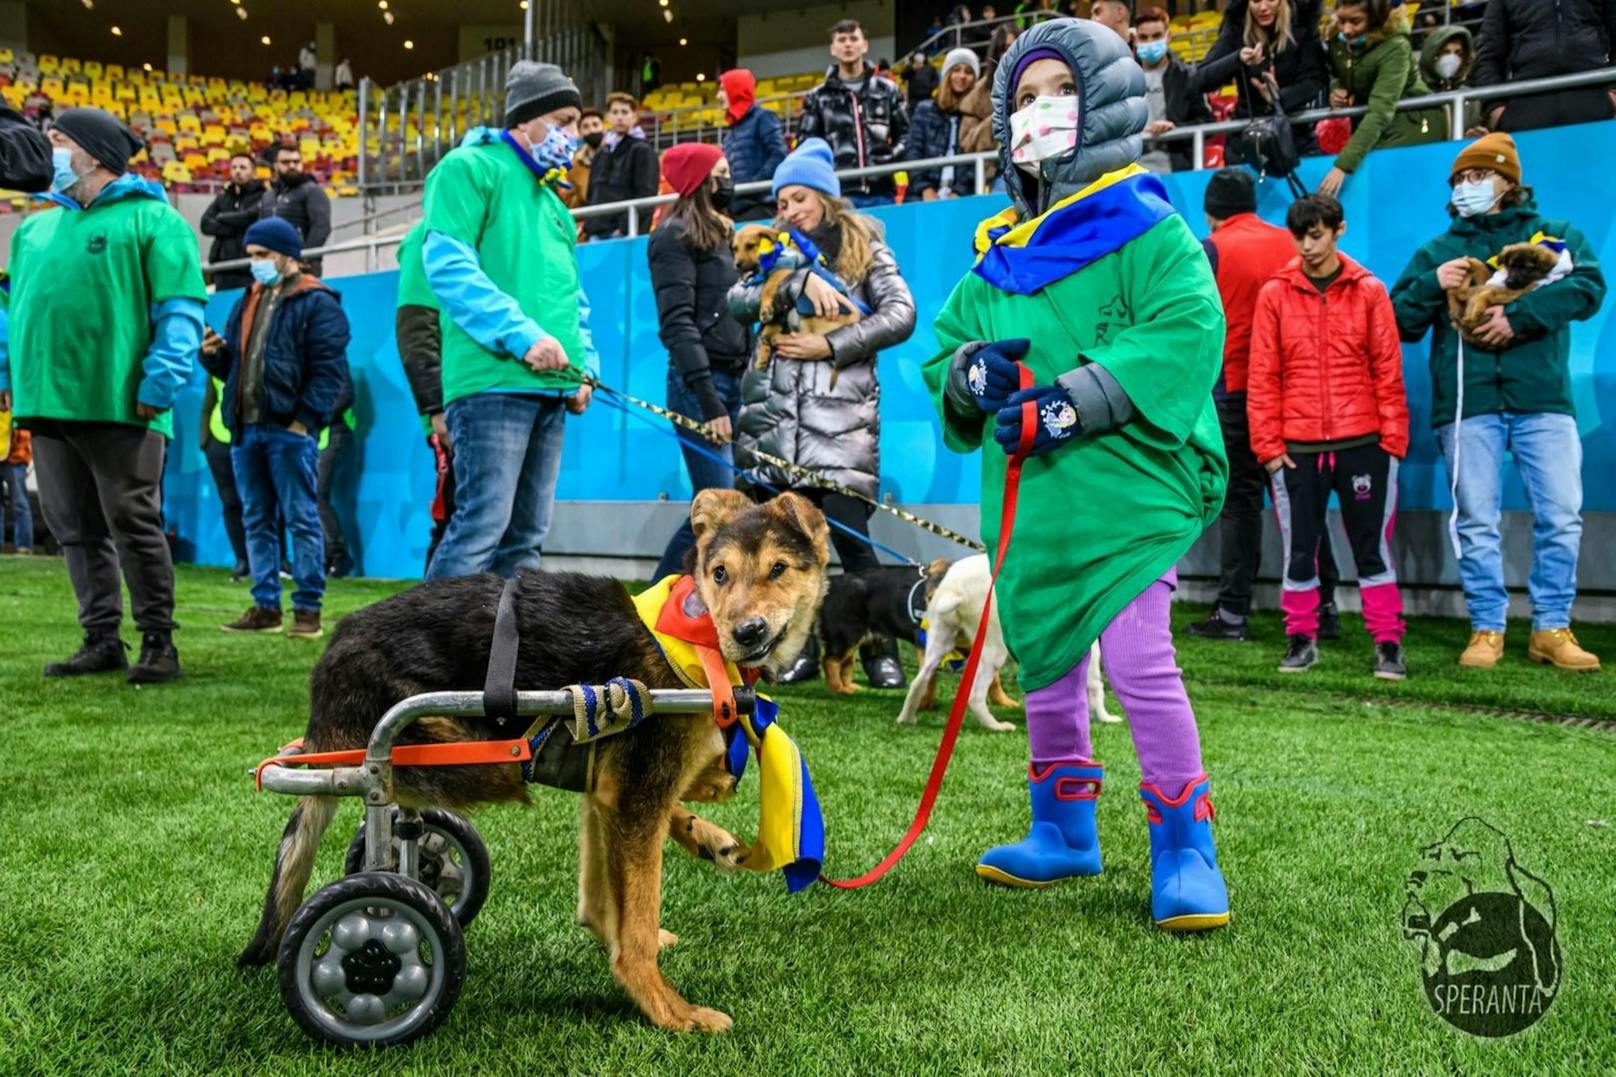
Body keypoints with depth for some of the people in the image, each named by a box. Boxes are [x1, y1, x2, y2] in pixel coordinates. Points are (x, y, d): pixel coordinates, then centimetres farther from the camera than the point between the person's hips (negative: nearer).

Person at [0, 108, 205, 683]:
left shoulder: (151, 219, -1)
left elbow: (181, 307, -8)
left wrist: (161, 381, -16)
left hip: (119, 404, -7)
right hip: (47, 401, 7)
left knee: (133, 526, -3)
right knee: (76, 529, 9)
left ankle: (158, 642, 6)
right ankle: (101, 640, 18)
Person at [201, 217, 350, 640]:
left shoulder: (316, 303, -4)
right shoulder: (248, 301, 21)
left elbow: (329, 371, -12)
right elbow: (233, 365, 25)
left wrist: (305, 420, -17)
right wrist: (214, 354, 3)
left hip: (289, 430, -8)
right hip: (245, 429, 8)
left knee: (302, 519, -3)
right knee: (256, 520, 10)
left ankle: (308, 608, 2)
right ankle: (265, 606, 17)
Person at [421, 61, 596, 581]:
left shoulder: (552, 200, 26)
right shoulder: (470, 167, 2)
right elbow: (447, 264, -11)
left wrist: (584, 364, 13)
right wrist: (522, 334, -19)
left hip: (551, 385, 8)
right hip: (492, 378, -8)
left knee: (526, 534, 8)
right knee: (482, 523, -15)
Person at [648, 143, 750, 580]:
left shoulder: (722, 232, 22)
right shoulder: (676, 235, -4)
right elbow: (677, 323, -13)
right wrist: (708, 401, -20)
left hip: (733, 380, 8)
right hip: (699, 384, -8)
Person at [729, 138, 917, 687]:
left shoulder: (864, 247, 9)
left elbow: (901, 314, -4)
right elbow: (737, 301, 0)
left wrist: (830, 345, -12)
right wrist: (799, 279, -14)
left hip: (840, 414, -3)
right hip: (774, 410, 4)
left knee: (848, 532, -10)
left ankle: (880, 649, 4)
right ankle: (802, 647, 15)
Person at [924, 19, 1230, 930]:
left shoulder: (1149, 230, -3)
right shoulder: (1002, 255, 16)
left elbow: (1185, 336, -16)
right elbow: (946, 347, 18)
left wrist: (1067, 404, -21)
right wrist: (971, 369, -8)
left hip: (1128, 488, -7)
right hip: (1030, 501, 7)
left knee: (1140, 662, -13)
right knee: (1046, 666, 14)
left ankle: (1185, 847, 4)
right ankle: (1065, 832, 31)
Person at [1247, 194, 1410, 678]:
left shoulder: (1369, 291, 5)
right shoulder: (1274, 294, 4)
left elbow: (1388, 371, 4)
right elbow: (1262, 376, 2)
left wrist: (1393, 437, -3)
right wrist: (1268, 444, -3)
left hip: (1362, 443, 0)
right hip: (1297, 447, 1)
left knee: (1372, 547, 4)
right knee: (1298, 548, 7)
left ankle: (1388, 644, 11)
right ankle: (1302, 640, 19)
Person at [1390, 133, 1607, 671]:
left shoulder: (1556, 234, 13)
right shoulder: (1437, 252, 17)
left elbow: (1588, 287, -6)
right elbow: (1400, 322, 10)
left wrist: (1518, 315, -17)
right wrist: (1433, 284, -8)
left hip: (1543, 400, -1)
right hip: (1467, 404, 1)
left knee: (1560, 518, -2)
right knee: (1477, 524, 2)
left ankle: (1552, 629, 10)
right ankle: (1486, 629, 11)